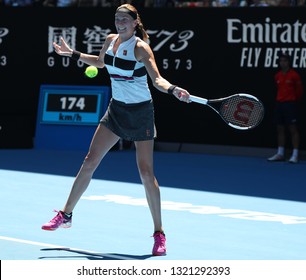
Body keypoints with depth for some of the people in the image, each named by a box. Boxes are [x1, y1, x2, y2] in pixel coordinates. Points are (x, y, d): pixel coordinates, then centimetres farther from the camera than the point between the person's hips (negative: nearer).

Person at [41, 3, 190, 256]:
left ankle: (159, 234, 2)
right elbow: (100, 62, 24)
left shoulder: (141, 48, -16)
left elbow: (157, 78, -25)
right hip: (116, 110, 6)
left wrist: (173, 90, -44)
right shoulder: (111, 40, 3)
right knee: (90, 162, 4)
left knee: (146, 173, -8)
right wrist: (73, 54, 20)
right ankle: (66, 215, 16)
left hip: (140, 112, -6)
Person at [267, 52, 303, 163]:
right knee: (280, 129, 9)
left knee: (293, 129, -8)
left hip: (290, 104, -6)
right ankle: (280, 154, 15)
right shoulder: (277, 76, 9)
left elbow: (299, 90, 0)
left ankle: (295, 155, -10)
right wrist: (280, 100, 15)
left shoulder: (294, 75, -7)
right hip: (279, 103, 6)